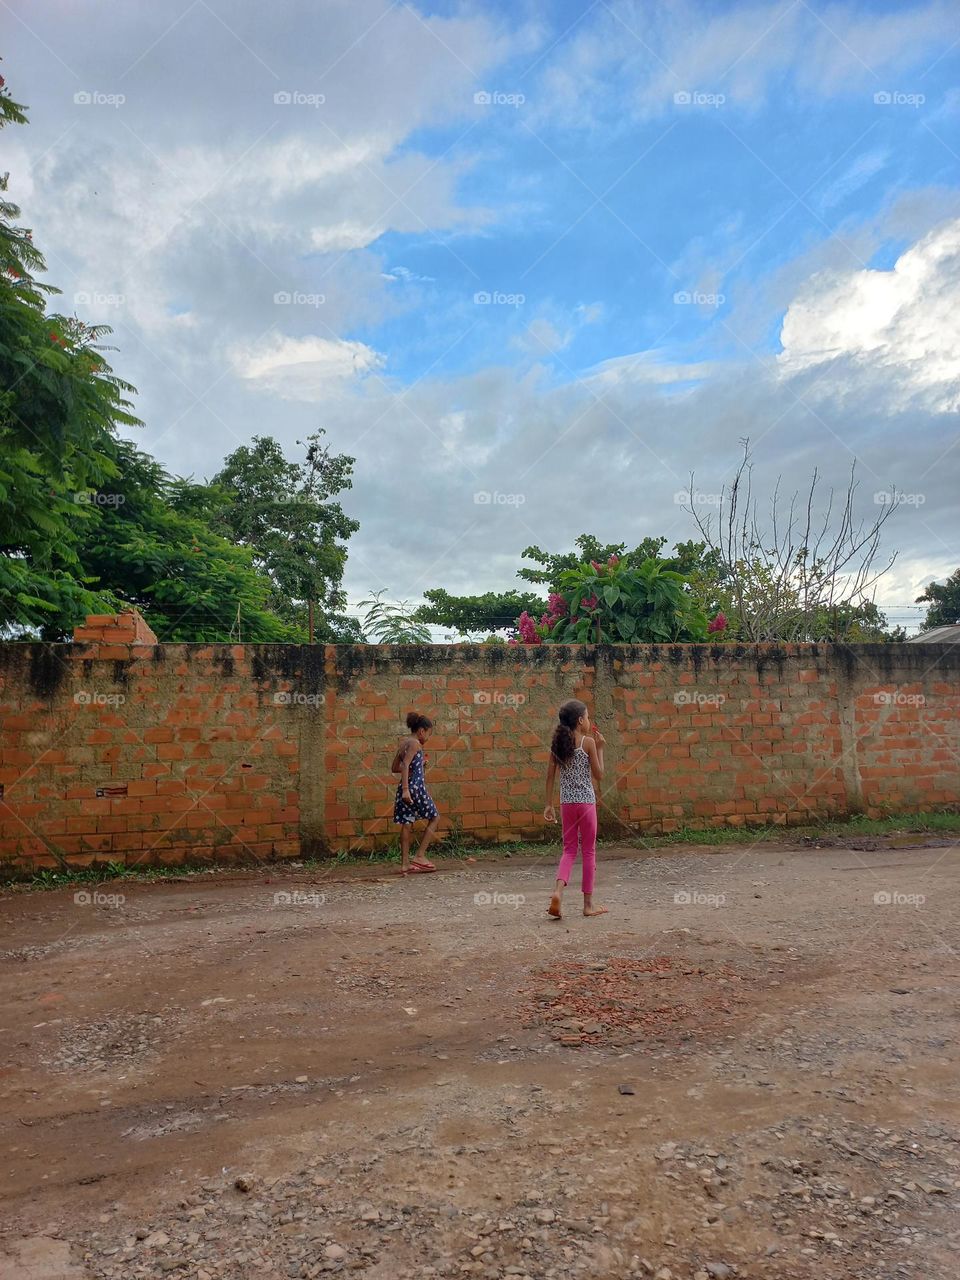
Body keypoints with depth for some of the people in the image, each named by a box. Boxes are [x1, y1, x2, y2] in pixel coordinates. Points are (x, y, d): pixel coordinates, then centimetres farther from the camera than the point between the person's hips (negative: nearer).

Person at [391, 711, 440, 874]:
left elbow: (394, 768, 19)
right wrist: (406, 789, -26)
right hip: (415, 786, -8)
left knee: (407, 823, 11)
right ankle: (420, 855, 3)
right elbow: (405, 766, -21)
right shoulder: (415, 743, -10)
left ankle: (405, 864, 12)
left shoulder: (403, 743, 14)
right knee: (435, 817, 8)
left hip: (405, 787, 8)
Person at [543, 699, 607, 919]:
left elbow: (550, 776, 4)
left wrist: (549, 805, 8)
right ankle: (588, 903, 14)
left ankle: (558, 891, -9)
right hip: (586, 801, -4)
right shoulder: (588, 742, -9)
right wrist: (600, 748, 3)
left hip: (566, 802, 4)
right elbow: (599, 775, -5)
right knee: (588, 851, 8)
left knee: (569, 849, 13)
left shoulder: (558, 743, 4)